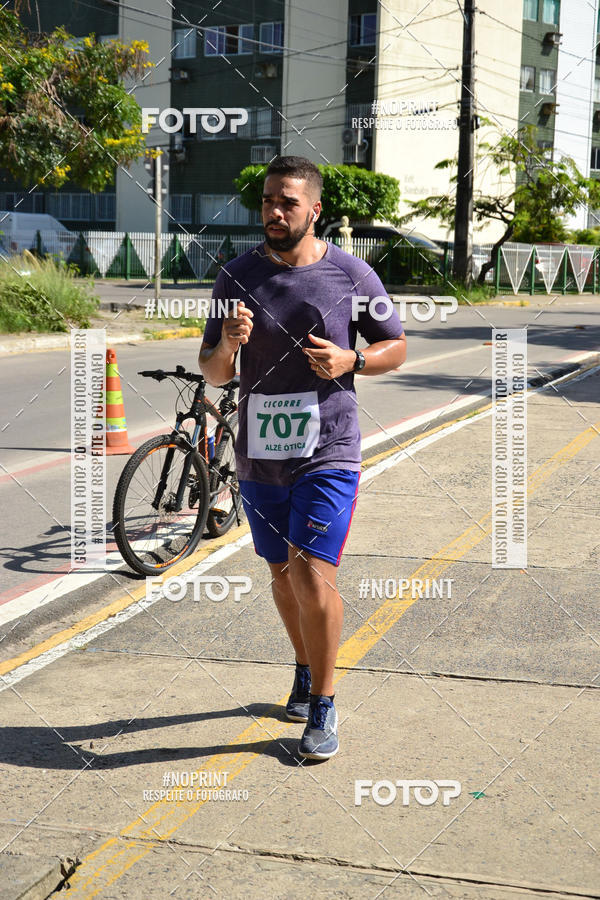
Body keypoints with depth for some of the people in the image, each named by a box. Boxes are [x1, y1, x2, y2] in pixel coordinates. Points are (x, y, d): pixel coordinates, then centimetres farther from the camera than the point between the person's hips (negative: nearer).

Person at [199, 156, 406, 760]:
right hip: (259, 455, 3)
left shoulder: (351, 275, -3)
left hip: (328, 454, -3)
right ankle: (305, 669, 41)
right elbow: (212, 374, 4)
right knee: (282, 574, 17)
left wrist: (350, 360, -13)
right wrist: (228, 345, -20)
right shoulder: (237, 277, 1)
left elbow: (396, 347, 7)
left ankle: (323, 704, 4)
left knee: (312, 575, -13)